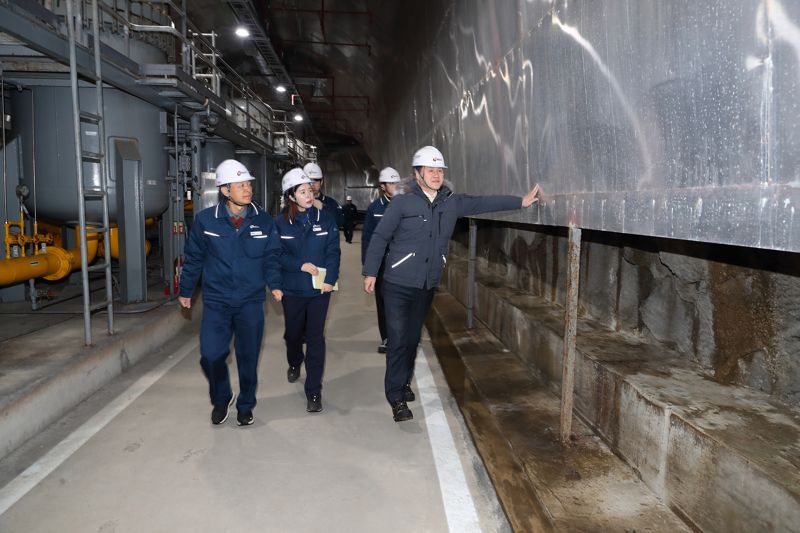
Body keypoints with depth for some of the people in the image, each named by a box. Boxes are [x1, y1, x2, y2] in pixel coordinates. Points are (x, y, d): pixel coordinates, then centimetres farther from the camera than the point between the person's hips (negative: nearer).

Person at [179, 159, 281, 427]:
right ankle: (221, 399, 27)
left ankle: (246, 405, 33)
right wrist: (185, 290, 12)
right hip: (216, 301, -1)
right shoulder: (205, 220, -6)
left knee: (248, 357, 10)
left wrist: (275, 284, -12)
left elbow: (271, 257, 4)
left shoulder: (263, 221, -3)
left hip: (251, 302, 1)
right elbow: (193, 258, 5)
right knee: (211, 356, -3)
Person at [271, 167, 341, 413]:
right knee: (293, 333, 19)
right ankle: (294, 363, 52)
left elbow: (333, 251, -4)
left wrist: (330, 279, -16)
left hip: (319, 288, -1)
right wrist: (300, 265, -19)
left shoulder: (324, 218, -3)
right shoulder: (281, 222, -3)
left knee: (315, 337, -2)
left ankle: (314, 391, 5)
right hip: (291, 288, 1)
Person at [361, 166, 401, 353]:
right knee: (382, 300, 8)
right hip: (381, 262, 1)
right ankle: (386, 338, 20)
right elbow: (367, 237, 3)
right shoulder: (374, 208, 1)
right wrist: (367, 263, -2)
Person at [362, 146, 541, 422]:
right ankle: (397, 397, 5)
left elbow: (484, 203, 8)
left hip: (427, 286, 5)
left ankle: (404, 382, 34)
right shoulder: (402, 203, -8)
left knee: (413, 338, 15)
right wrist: (370, 272, -7)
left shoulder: (452, 202, 5)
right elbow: (380, 238, -6)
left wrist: (521, 201, 3)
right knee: (398, 340, -5)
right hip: (398, 285, -4)